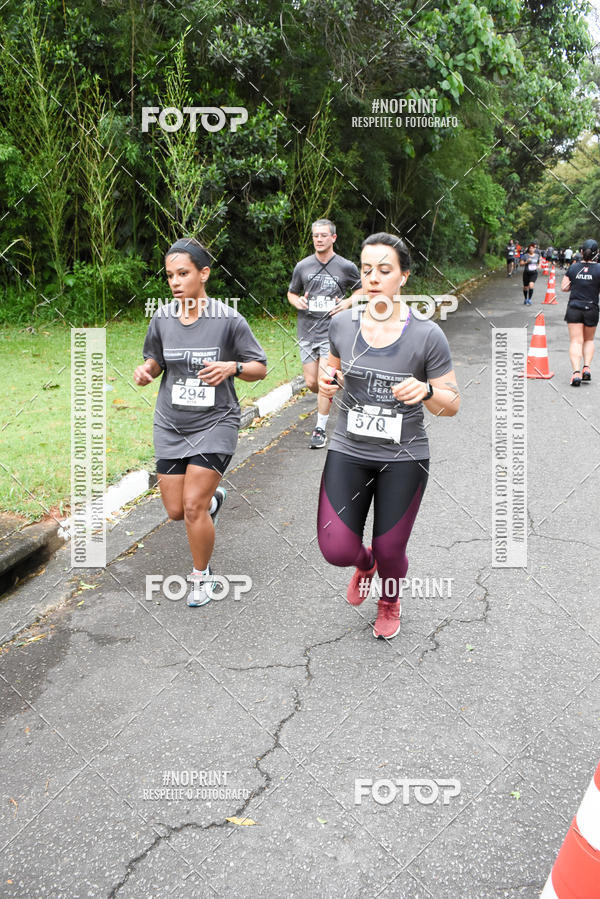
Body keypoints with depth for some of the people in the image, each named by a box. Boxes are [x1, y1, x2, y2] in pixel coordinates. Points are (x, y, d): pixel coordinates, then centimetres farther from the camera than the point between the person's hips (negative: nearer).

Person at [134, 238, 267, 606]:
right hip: (171, 425, 4)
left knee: (193, 507, -10)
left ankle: (202, 577, 16)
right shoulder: (162, 319, 0)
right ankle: (214, 497, 42)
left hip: (215, 424, -4)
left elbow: (260, 368, -3)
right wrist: (145, 371, -8)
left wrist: (232, 367, -23)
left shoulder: (229, 320, -10)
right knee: (175, 511, 6)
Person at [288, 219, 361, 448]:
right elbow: (291, 292, 19)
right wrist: (297, 301, -4)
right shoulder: (302, 266, 6)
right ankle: (327, 401, 37)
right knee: (311, 383, 3)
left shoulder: (346, 267, -1)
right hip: (307, 332, 3)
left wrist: (348, 302, -5)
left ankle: (320, 429, 1)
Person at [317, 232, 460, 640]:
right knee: (336, 550, -8)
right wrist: (327, 381, -5)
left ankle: (390, 600, 44)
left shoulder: (427, 335, -12)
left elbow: (452, 404, -6)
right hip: (349, 452, 2)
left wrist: (425, 391, -27)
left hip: (404, 457, -2)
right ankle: (364, 563, 32)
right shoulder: (343, 324, -3)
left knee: (389, 553, 6)